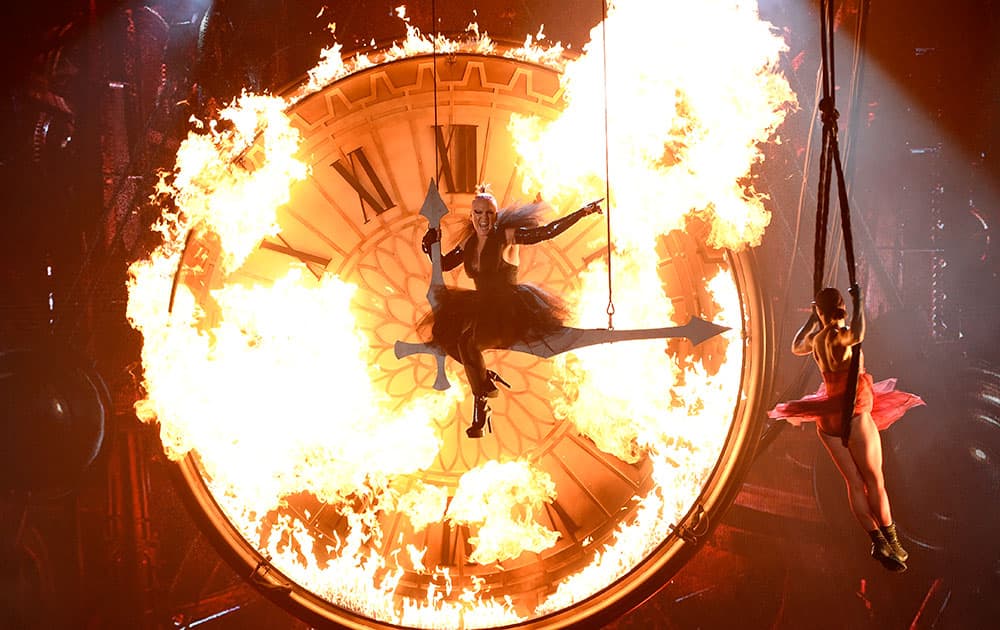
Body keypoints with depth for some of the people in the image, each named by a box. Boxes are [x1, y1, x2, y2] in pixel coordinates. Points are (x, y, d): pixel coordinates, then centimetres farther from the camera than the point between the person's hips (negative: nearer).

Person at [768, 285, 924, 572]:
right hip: (853, 413, -6)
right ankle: (891, 541, 5)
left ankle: (878, 542, 4)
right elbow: (858, 334, -37)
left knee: (855, 483, 6)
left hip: (829, 418, 6)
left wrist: (812, 317, 33)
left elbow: (796, 347, 29)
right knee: (874, 480, 1)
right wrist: (858, 301, -22)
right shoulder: (839, 335, -12)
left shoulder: (815, 339, 7)